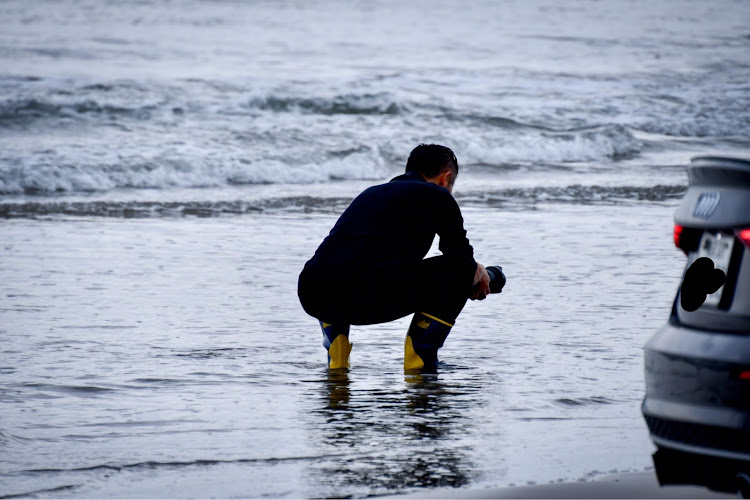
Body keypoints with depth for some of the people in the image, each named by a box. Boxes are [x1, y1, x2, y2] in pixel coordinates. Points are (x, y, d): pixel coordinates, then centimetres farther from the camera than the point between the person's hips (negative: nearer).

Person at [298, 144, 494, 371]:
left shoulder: (371, 193, 34)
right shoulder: (437, 196, 14)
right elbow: (461, 259, 17)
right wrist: (477, 272, 42)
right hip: (372, 297, -6)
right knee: (460, 270, 13)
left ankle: (336, 358, 27)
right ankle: (418, 359, 11)